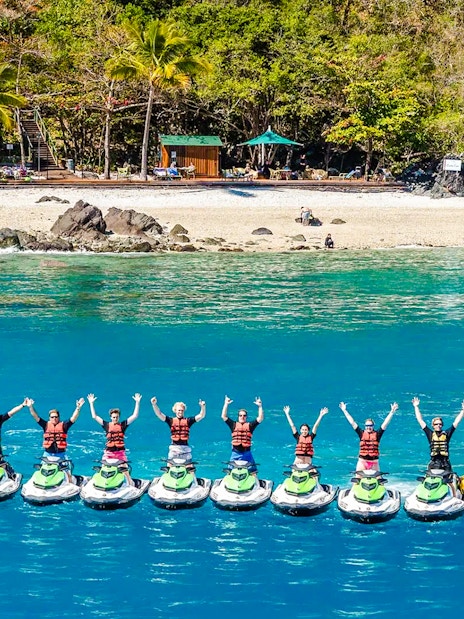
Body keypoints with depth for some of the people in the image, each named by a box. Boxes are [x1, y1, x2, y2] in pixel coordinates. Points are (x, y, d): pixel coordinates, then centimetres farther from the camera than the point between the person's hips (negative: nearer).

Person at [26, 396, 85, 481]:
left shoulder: (64, 425, 1)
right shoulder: (46, 425, 5)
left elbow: (73, 418, -9)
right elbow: (36, 417, -1)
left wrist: (78, 408, -24)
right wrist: (30, 407, -14)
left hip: (61, 455, -1)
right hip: (48, 455, 1)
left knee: (68, 474, -2)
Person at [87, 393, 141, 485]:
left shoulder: (123, 425, 3)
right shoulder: (107, 425, 4)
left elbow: (135, 416, 0)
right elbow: (94, 416, 3)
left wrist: (137, 402, -6)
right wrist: (91, 403, 0)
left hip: (120, 452, 0)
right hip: (108, 452, 1)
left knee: (125, 470, -3)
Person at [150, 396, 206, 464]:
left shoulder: (188, 421, 7)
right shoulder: (171, 420, 6)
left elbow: (201, 416, -2)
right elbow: (159, 414, -4)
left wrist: (203, 407, -21)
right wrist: (154, 404, -20)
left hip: (185, 448, 0)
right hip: (174, 447, 0)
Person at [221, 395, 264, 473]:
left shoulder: (250, 425, 7)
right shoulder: (233, 425, 8)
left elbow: (260, 418, 0)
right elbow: (223, 416, 3)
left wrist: (260, 406, -9)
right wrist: (226, 404, -2)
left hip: (247, 453, 0)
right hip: (235, 454, 0)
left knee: (253, 472, 0)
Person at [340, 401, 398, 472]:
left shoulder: (377, 434, 4)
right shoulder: (361, 433, 5)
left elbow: (385, 423, -1)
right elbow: (352, 422, 6)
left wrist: (392, 412, -8)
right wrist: (344, 410, 5)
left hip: (374, 463, 0)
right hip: (362, 462, 0)